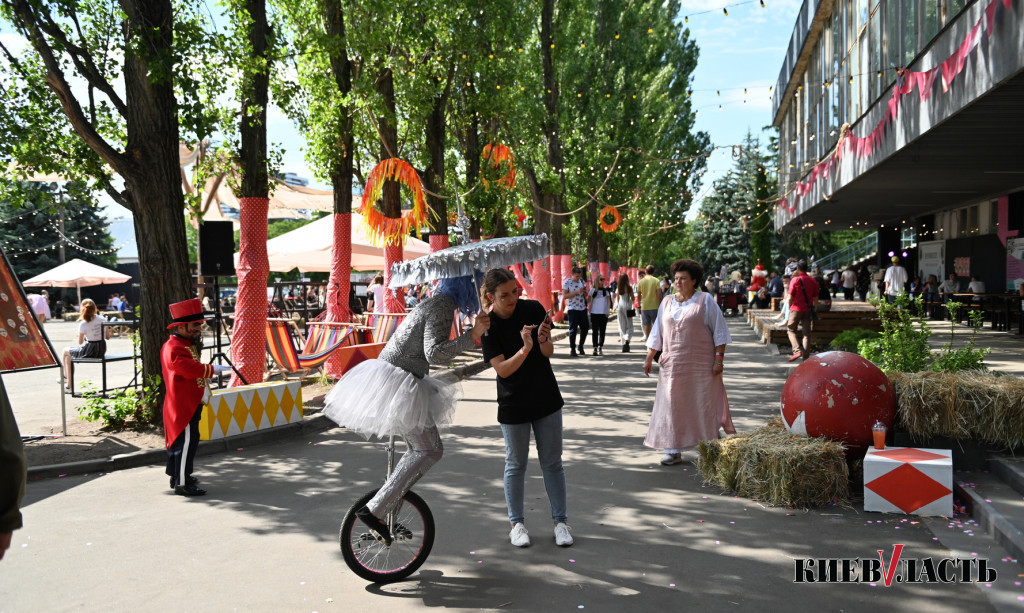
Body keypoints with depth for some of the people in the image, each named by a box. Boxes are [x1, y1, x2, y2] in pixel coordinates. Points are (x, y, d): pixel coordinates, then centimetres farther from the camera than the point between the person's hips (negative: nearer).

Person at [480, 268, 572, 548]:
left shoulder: (533, 309, -9)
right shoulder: (487, 325, -14)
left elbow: (549, 353, -5)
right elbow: (502, 369, -19)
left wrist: (544, 340, -27)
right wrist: (525, 349, -33)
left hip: (546, 399, 2)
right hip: (513, 404, -2)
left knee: (552, 462, 10)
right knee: (516, 465, 10)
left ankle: (560, 521, 21)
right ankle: (517, 523, 25)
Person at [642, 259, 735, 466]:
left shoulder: (705, 300, -1)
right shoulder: (666, 302, 11)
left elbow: (718, 331, -3)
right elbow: (657, 333, 14)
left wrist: (719, 358, -10)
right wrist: (649, 357, 10)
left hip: (701, 364, -4)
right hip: (672, 364, 4)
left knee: (703, 406, 2)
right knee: (671, 406, 3)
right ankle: (673, 451, 10)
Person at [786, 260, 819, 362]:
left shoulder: (795, 280, -8)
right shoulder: (813, 281, 5)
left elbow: (790, 297, -9)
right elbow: (815, 298, 7)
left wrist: (790, 308, 6)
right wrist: (813, 310, 16)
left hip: (796, 309, -4)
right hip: (808, 310, 4)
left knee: (791, 330, 7)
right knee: (807, 333, 7)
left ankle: (797, 350, -13)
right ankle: (806, 356, 6)